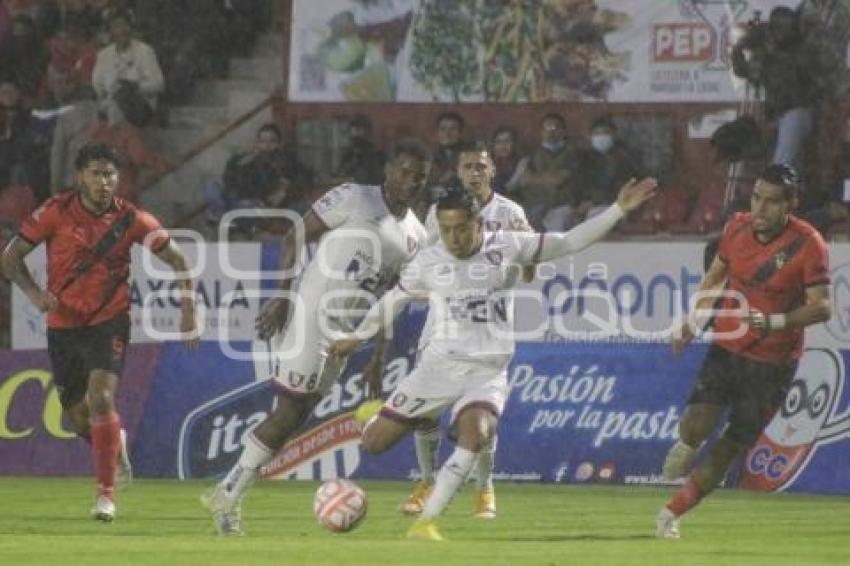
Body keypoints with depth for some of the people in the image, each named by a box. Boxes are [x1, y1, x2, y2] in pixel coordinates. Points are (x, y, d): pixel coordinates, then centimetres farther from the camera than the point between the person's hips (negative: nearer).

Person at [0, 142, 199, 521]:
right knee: (78, 417, 9)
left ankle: (106, 493, -15)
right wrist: (34, 293, -20)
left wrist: (188, 312, -6)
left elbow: (177, 261, 1)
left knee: (101, 397, -23)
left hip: (109, 322, -2)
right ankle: (113, 440, 46)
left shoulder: (129, 219, -9)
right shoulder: (56, 212, -9)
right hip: (62, 325, 2)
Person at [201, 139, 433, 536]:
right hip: (312, 314, -7)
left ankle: (227, 496, 11)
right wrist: (282, 297, -13)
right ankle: (227, 497, 1)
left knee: (293, 417, 4)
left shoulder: (415, 236, 14)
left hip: (346, 334, 7)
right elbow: (296, 237, -6)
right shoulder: (355, 200, -7)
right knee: (290, 411, -9)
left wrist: (378, 358, 16)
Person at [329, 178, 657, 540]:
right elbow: (393, 300, 20)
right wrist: (357, 337, 29)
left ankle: (425, 523, -29)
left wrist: (619, 210, -5)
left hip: (488, 371, -1)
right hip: (439, 365, 1)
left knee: (475, 432, -33)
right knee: (373, 442, -5)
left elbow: (570, 242, 2)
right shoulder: (428, 262, 2)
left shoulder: (507, 248, -1)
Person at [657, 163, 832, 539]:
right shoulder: (738, 227, -2)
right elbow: (715, 275, 16)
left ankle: (673, 513, 19)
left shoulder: (808, 244, -16)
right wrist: (692, 323, 9)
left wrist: (775, 321, -35)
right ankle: (686, 446, 19)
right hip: (726, 349, 2)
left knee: (731, 447, 3)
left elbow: (821, 307, -20)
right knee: (697, 426, -18)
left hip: (773, 363, -2)